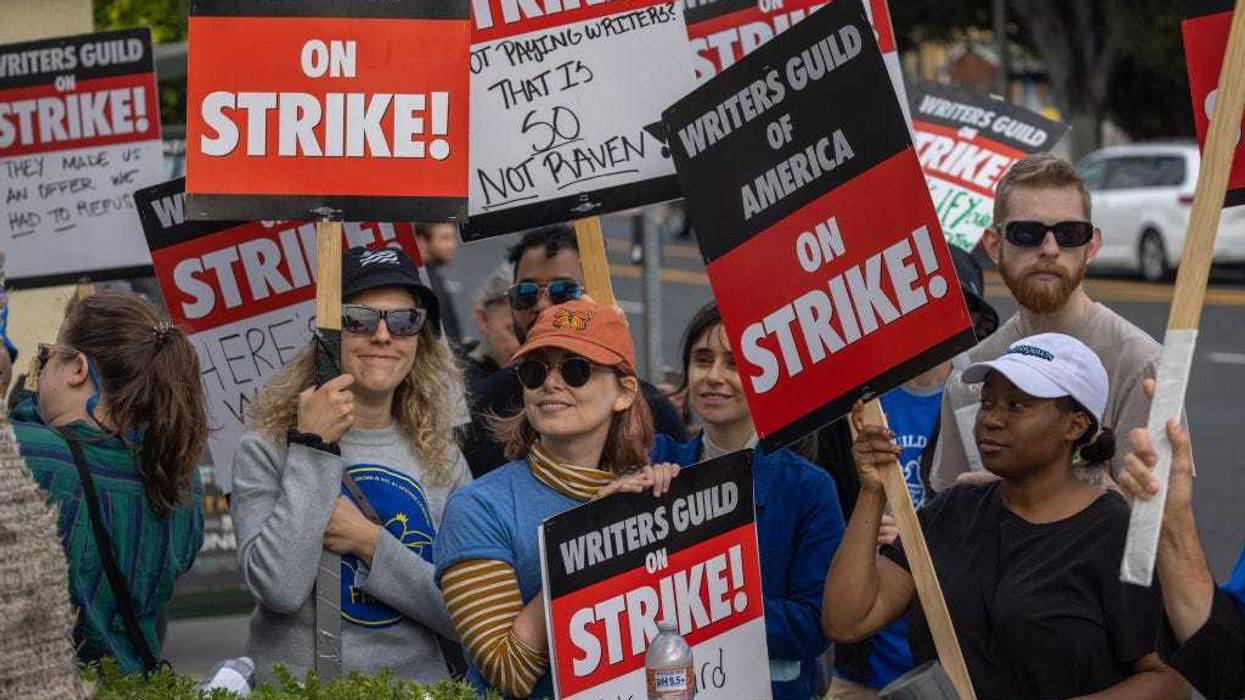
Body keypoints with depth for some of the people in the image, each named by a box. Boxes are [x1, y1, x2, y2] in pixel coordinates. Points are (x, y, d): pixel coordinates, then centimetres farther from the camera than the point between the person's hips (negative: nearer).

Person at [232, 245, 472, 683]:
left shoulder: (443, 462, 8)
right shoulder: (267, 450, 0)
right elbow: (278, 589, -13)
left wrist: (370, 542, -8)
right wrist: (312, 448, -10)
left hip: (416, 688, 2)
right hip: (295, 688, -2)